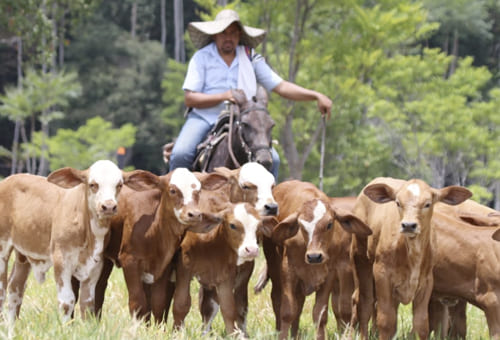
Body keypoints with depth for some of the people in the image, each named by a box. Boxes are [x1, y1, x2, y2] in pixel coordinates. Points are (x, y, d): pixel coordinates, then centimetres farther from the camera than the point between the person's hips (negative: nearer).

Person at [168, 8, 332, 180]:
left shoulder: (251, 59, 11)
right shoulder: (201, 58, 4)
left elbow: (281, 87, 9)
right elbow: (189, 99, -4)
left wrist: (317, 96, -3)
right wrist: (223, 96, -18)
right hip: (204, 118, -2)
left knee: (272, 160, -21)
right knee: (181, 154, -29)